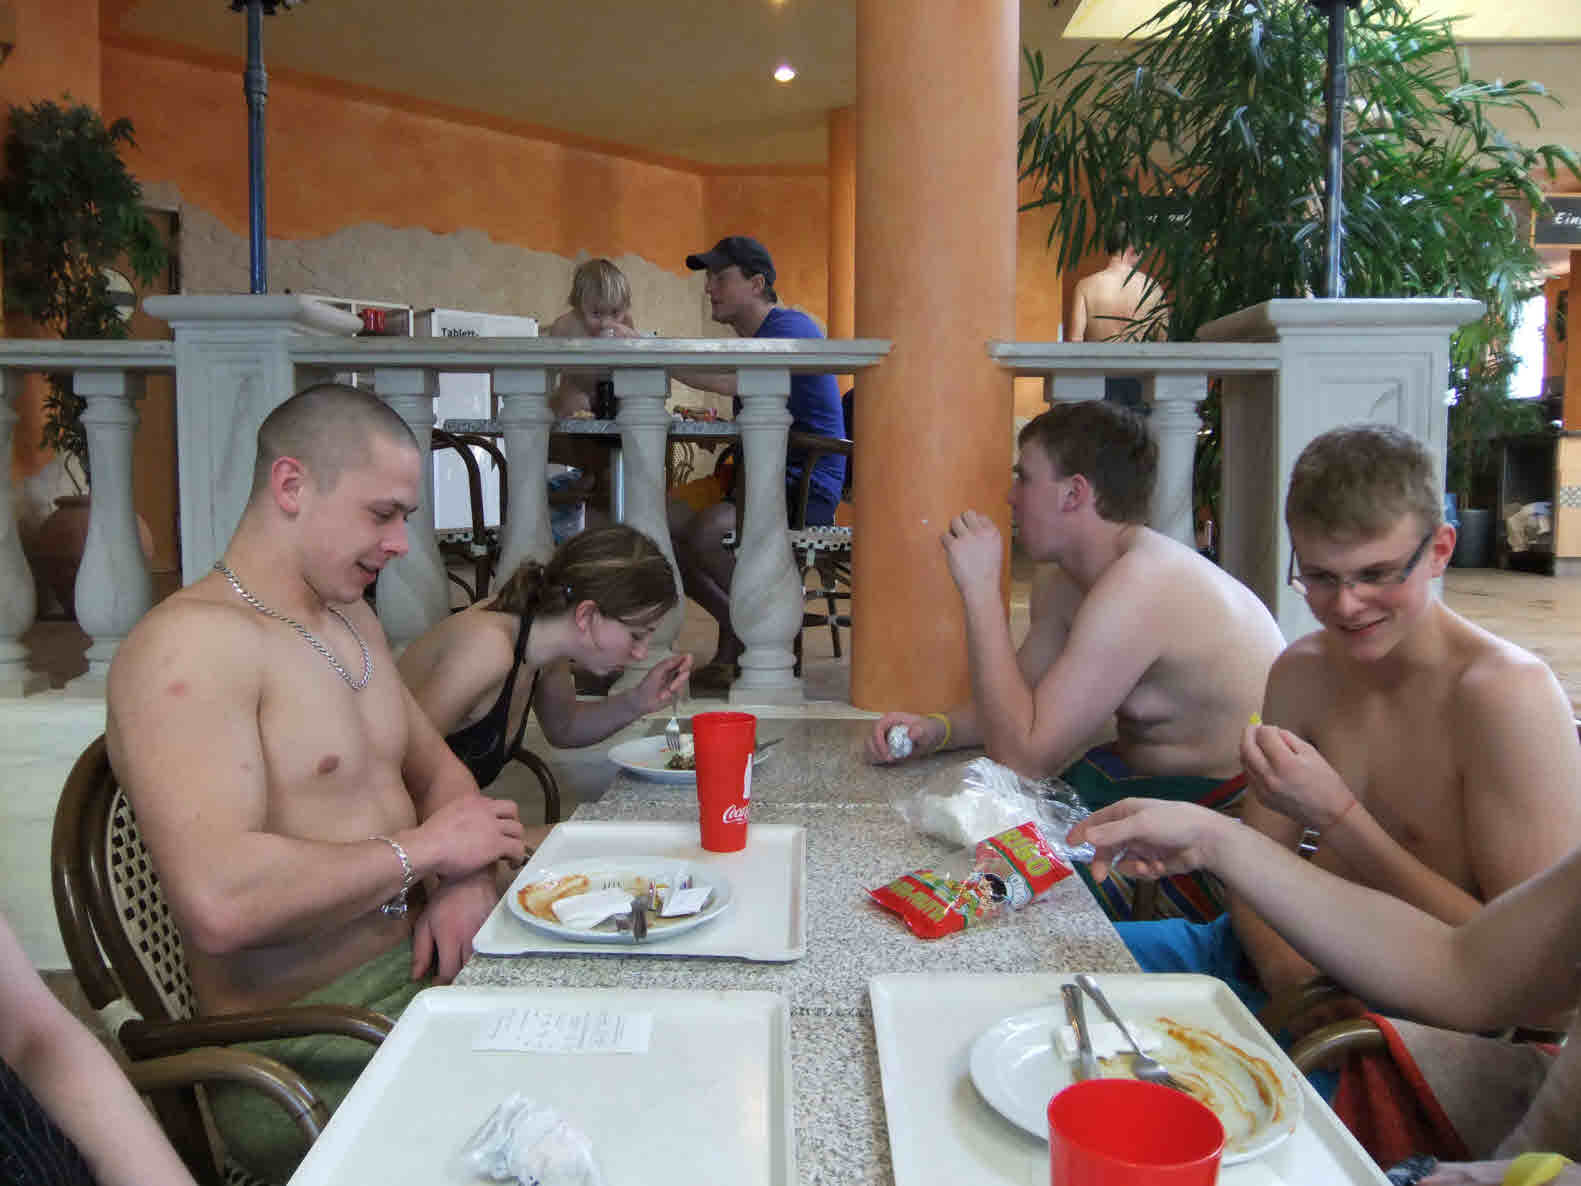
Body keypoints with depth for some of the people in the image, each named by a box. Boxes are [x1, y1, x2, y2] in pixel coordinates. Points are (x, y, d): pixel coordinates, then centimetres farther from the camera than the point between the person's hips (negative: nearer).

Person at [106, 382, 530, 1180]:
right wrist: (422, 849, -16)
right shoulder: (188, 642, -16)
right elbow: (217, 901, -28)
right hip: (306, 1049, -8)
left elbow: (438, 771, 19)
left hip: (420, 967, 8)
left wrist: (468, 877, -2)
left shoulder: (351, 618, 13)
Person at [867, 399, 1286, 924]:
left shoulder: (1141, 584, -28)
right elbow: (1020, 702, 12)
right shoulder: (1061, 583, 4)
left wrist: (981, 589, -25)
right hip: (1146, 779, 9)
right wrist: (936, 728, -9)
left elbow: (1021, 756, -28)